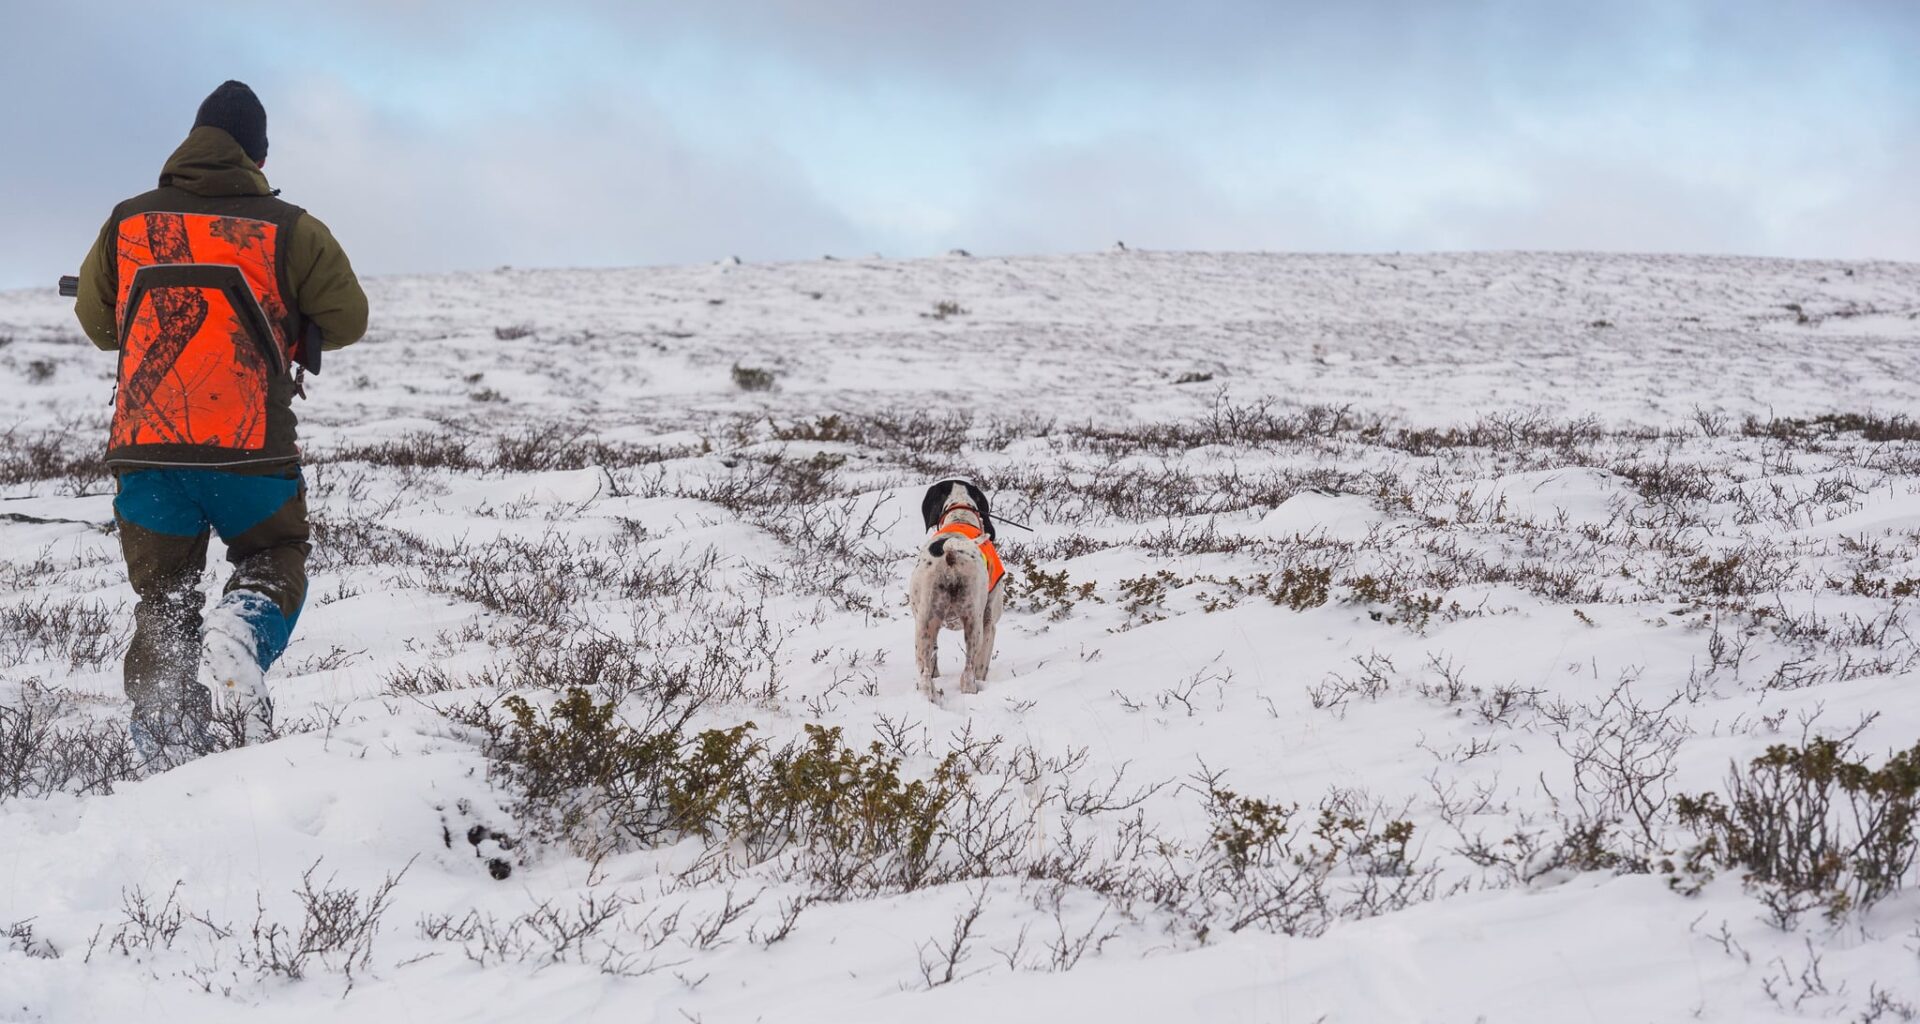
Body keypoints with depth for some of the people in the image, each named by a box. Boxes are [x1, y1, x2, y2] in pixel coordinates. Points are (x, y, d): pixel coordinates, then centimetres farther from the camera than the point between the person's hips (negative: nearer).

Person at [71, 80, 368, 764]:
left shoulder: (126, 224, 6)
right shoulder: (289, 230, -2)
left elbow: (96, 321, 18)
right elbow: (346, 319, 6)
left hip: (145, 450, 2)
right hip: (252, 451, -2)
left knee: (163, 603, 13)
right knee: (274, 558, 19)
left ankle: (169, 750, 3)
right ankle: (242, 631, -13)